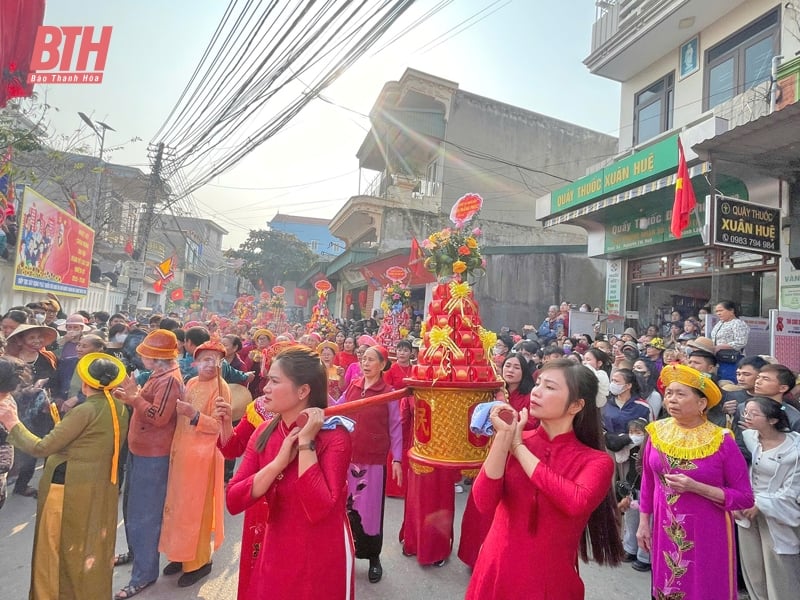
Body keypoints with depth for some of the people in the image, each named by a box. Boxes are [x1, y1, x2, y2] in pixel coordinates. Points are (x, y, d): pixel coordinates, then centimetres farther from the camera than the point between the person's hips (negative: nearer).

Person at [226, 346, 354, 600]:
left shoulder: (334, 436, -20)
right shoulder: (264, 433, -4)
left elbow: (319, 509, -29)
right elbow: (233, 501, -9)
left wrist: (306, 443, -28)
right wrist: (279, 462, -21)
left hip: (322, 562, -4)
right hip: (275, 556, 5)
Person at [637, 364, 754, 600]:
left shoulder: (721, 441, -14)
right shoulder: (657, 433, -5)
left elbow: (745, 498, -10)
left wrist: (695, 487, -22)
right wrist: (643, 523, 6)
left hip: (707, 535, -3)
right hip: (665, 532, 3)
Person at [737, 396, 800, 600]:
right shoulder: (746, 436, -7)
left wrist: (760, 505, -14)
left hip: (776, 515, -4)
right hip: (747, 510, 4)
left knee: (779, 572, 7)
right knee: (752, 568, 17)